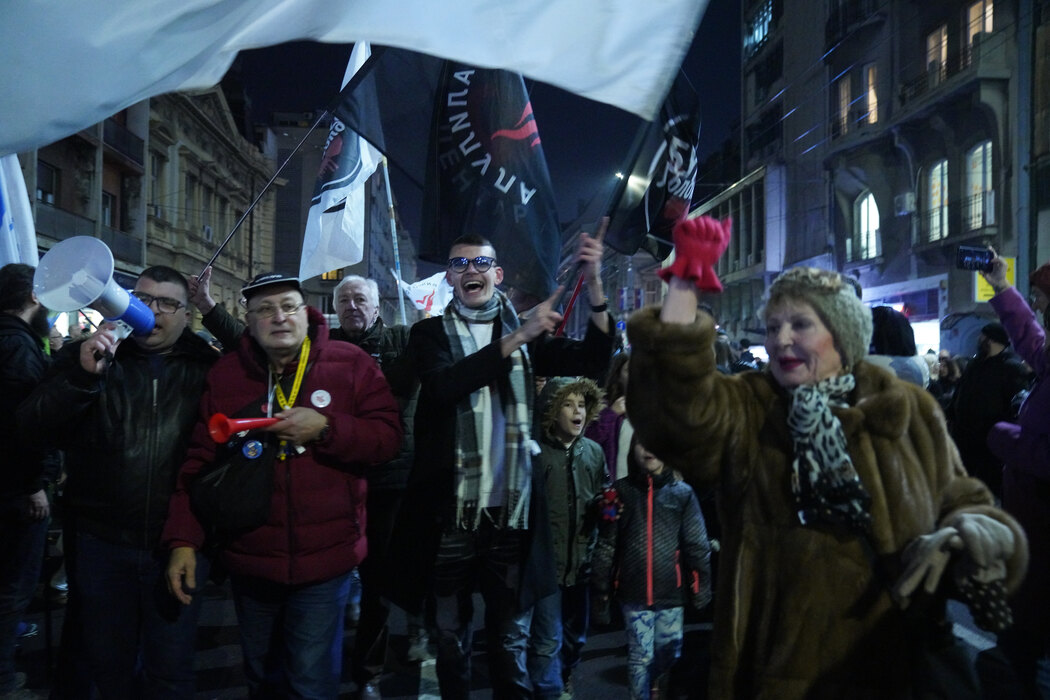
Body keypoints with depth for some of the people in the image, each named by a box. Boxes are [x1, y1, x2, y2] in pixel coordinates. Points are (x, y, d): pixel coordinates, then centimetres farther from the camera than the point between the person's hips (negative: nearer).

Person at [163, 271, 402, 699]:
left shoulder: (350, 364, -6)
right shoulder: (224, 375, -1)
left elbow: (388, 436, -10)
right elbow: (199, 462, -1)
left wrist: (325, 428, -23)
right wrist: (183, 539, -6)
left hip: (325, 557, -3)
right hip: (248, 557, 3)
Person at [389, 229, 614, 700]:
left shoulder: (525, 334, 7)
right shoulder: (431, 333, 1)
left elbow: (592, 361, -5)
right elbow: (444, 385, -19)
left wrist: (593, 283, -18)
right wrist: (517, 338, -27)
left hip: (511, 510, 1)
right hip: (450, 511, -1)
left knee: (510, 636, 13)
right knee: (451, 634, 15)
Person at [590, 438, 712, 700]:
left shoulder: (682, 492, 1)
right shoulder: (621, 491, 1)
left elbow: (697, 545, 2)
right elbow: (605, 546, 1)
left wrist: (701, 587, -2)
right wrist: (600, 593, 0)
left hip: (672, 592, 1)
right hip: (634, 593, -1)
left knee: (669, 654, 15)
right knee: (639, 658, 4)